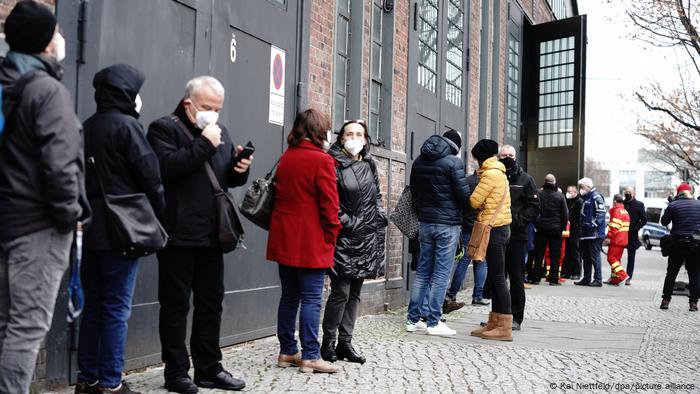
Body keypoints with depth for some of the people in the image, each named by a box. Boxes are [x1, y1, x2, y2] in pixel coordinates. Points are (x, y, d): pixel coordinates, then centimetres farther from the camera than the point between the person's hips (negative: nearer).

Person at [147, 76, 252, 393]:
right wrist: (204, 145, -20)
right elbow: (166, 167, -21)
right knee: (176, 304, 2)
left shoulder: (220, 132, 17)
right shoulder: (164, 128, -4)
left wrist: (240, 169, -1)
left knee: (211, 302, 11)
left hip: (211, 235, 7)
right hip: (178, 235, -7)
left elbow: (230, 179, 21)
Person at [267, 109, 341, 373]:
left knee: (289, 296, 13)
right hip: (311, 242, -7)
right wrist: (331, 238, -3)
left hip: (284, 240, 7)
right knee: (311, 299, -2)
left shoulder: (285, 158, 11)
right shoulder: (322, 160, -11)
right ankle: (310, 357, 2)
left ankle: (287, 352, 20)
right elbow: (329, 206, -13)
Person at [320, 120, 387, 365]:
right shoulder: (334, 165, -6)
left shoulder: (369, 164, 13)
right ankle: (328, 343, 6)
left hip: (367, 237, 6)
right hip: (344, 237, -6)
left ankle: (345, 342, 17)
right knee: (341, 291, -7)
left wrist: (380, 216, 10)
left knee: (355, 292, 9)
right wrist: (350, 223, -11)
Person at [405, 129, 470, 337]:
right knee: (441, 274, -1)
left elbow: (414, 191, 15)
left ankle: (413, 319, 15)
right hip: (448, 224, -6)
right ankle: (433, 323, 2)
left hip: (425, 222, 6)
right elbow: (463, 194, -12)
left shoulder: (419, 161, 9)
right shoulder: (453, 161, -11)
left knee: (422, 271, 12)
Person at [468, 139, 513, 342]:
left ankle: (505, 328, -6)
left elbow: (474, 201, -11)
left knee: (497, 278, -8)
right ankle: (494, 323, 17)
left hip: (494, 229, -10)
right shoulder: (499, 172, 17)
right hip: (500, 227, 10)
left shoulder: (490, 174, -13)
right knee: (495, 278, 12)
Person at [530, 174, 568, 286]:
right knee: (555, 255, 4)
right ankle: (554, 279, 4)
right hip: (556, 229, -1)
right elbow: (565, 214, -1)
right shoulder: (560, 196, -3)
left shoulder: (539, 194, -3)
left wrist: (536, 224, 9)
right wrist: (563, 227, 9)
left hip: (541, 228, 1)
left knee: (539, 254, 6)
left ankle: (535, 278, 6)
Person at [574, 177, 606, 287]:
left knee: (595, 256, -6)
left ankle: (598, 279, -2)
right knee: (585, 257, 13)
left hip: (594, 233, -10)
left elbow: (601, 212, -19)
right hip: (585, 233, 10)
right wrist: (580, 225, 17)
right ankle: (586, 279, 19)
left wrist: (594, 224, -23)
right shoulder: (584, 197, 20)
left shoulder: (596, 197, -10)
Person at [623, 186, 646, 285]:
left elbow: (644, 220, -3)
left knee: (631, 258, 6)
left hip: (632, 235, -2)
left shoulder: (639, 205, 0)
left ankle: (628, 278, 10)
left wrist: (635, 228, -12)